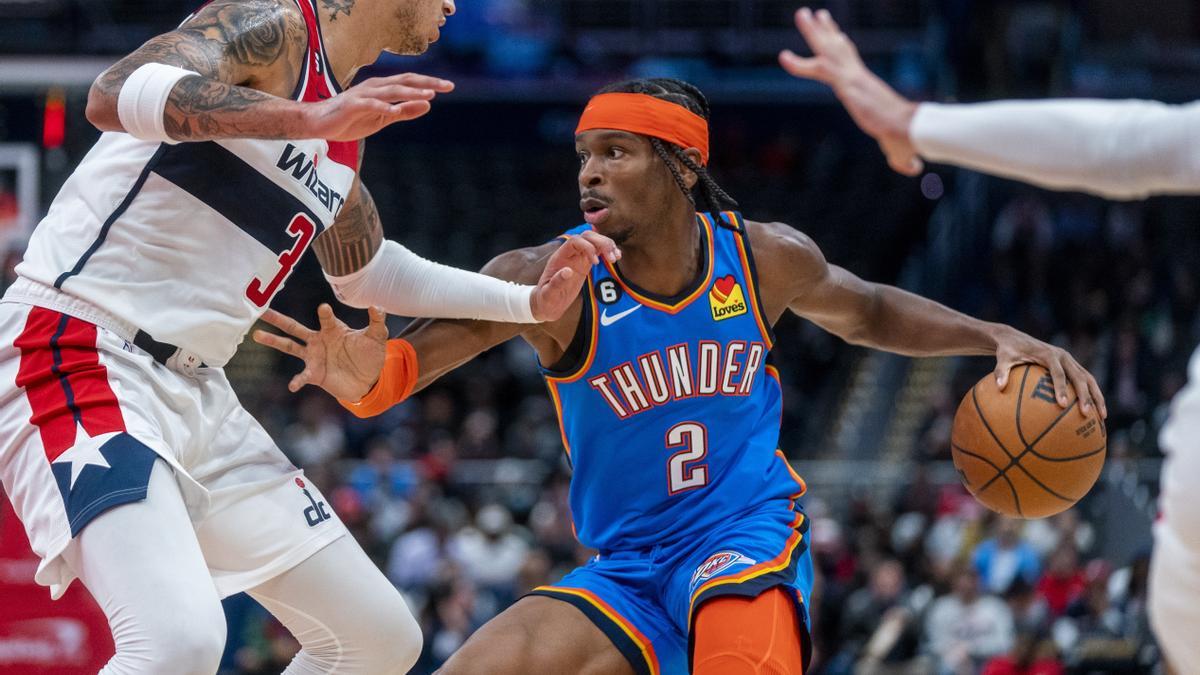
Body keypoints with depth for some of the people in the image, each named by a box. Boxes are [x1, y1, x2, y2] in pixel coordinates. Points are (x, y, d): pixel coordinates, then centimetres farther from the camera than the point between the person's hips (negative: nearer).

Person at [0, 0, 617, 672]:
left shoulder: (345, 133, 17)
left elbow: (366, 274, 35)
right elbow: (117, 94, -30)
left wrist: (530, 302, 29)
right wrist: (310, 118, -39)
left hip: (196, 390, 10)